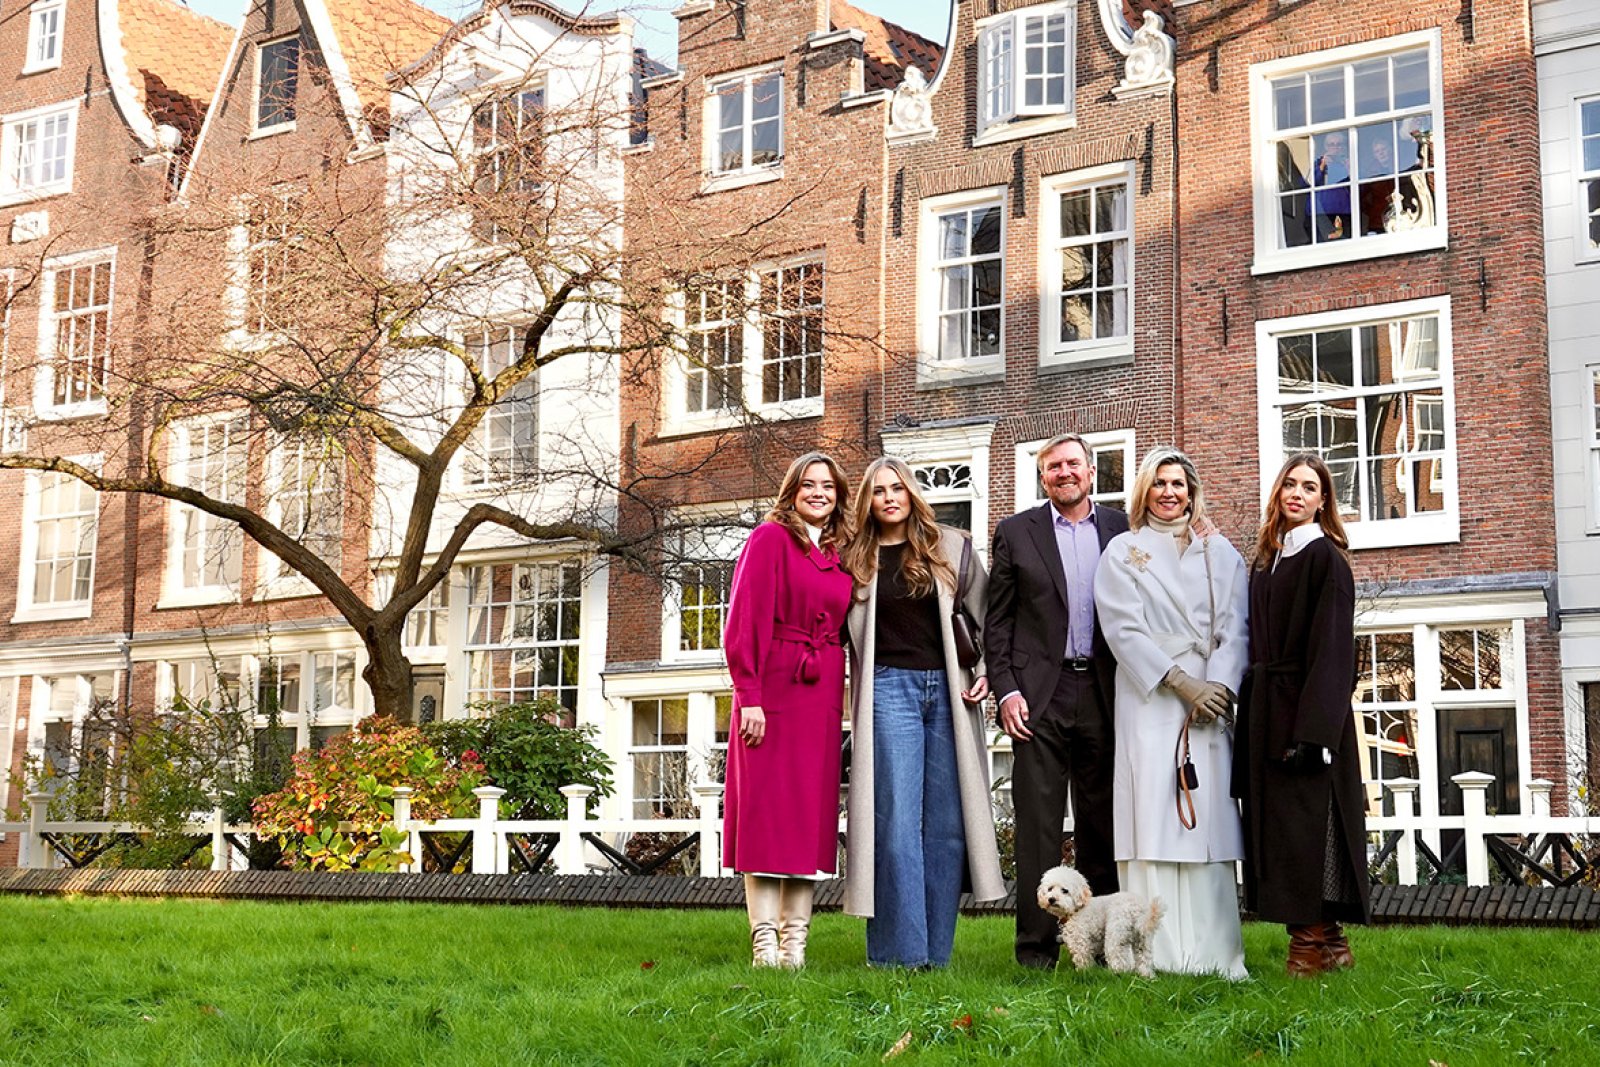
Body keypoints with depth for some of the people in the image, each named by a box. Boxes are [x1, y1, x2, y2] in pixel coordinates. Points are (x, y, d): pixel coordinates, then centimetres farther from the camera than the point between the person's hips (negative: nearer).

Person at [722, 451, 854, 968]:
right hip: (773, 689, -6)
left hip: (821, 695, 6)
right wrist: (749, 695, -15)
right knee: (766, 804, -4)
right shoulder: (770, 538, -1)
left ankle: (795, 940, 8)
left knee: (813, 809, 4)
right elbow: (745, 619, -8)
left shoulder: (838, 554, 16)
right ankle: (765, 939, -3)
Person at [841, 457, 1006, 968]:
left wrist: (986, 671, 0)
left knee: (947, 823, 1)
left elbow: (985, 615, 11)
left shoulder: (951, 547, 9)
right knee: (896, 820, -8)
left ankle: (936, 951, 8)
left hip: (947, 690, 2)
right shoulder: (857, 558, 8)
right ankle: (901, 951, -6)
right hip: (888, 690, -1)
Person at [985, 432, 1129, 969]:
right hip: (1039, 695, -1)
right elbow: (997, 620, 5)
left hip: (1104, 694, 2)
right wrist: (1006, 690, -5)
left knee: (1102, 823, 7)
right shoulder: (1015, 533, 7)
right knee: (1038, 823, -2)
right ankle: (1036, 947, 2)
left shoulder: (1123, 530, 9)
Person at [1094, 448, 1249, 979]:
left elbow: (1234, 627, 7)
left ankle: (1214, 951, -2)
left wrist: (1217, 685, -10)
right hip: (1148, 698, -2)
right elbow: (1124, 629, -2)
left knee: (1209, 817, -3)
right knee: (1153, 814, -8)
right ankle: (1156, 951, -8)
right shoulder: (1123, 552, 9)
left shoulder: (1220, 553, 16)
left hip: (1210, 700, 2)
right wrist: (1181, 682, -10)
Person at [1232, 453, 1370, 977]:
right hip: (1267, 712, 8)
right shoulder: (1267, 559, 16)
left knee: (1304, 822, -6)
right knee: (1276, 820, 8)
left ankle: (1317, 942, 2)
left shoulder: (1324, 556, -7)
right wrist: (1252, 719, 11)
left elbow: (1332, 649, -14)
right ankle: (1326, 942, 16)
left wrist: (1313, 730, -21)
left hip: (1306, 711, -8)